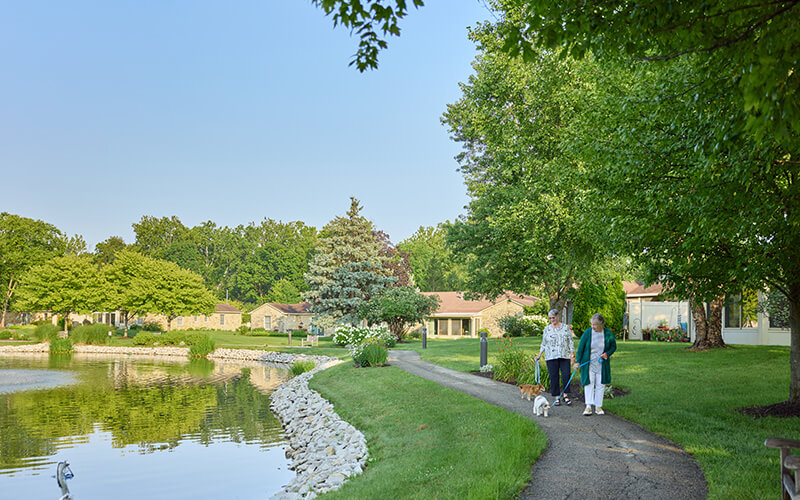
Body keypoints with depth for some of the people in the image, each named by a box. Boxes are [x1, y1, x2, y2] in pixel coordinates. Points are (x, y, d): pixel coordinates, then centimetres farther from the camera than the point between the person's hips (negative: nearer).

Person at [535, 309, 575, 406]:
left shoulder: (566, 327, 5)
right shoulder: (547, 329, 9)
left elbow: (571, 342, 6)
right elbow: (544, 344, 13)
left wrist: (572, 355, -1)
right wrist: (539, 355, 4)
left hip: (565, 356, -1)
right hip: (551, 357, 1)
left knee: (566, 375, -8)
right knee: (554, 377, 0)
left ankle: (565, 396, 7)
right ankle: (557, 398, 9)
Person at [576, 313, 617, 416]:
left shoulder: (608, 333, -5)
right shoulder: (587, 332, -9)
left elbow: (613, 346, 8)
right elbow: (580, 347, -3)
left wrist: (607, 354, -11)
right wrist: (578, 361, -5)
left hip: (602, 364, 1)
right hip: (589, 363, -1)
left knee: (600, 384, 5)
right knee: (589, 383, -4)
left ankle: (598, 407, 14)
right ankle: (588, 406, -1)